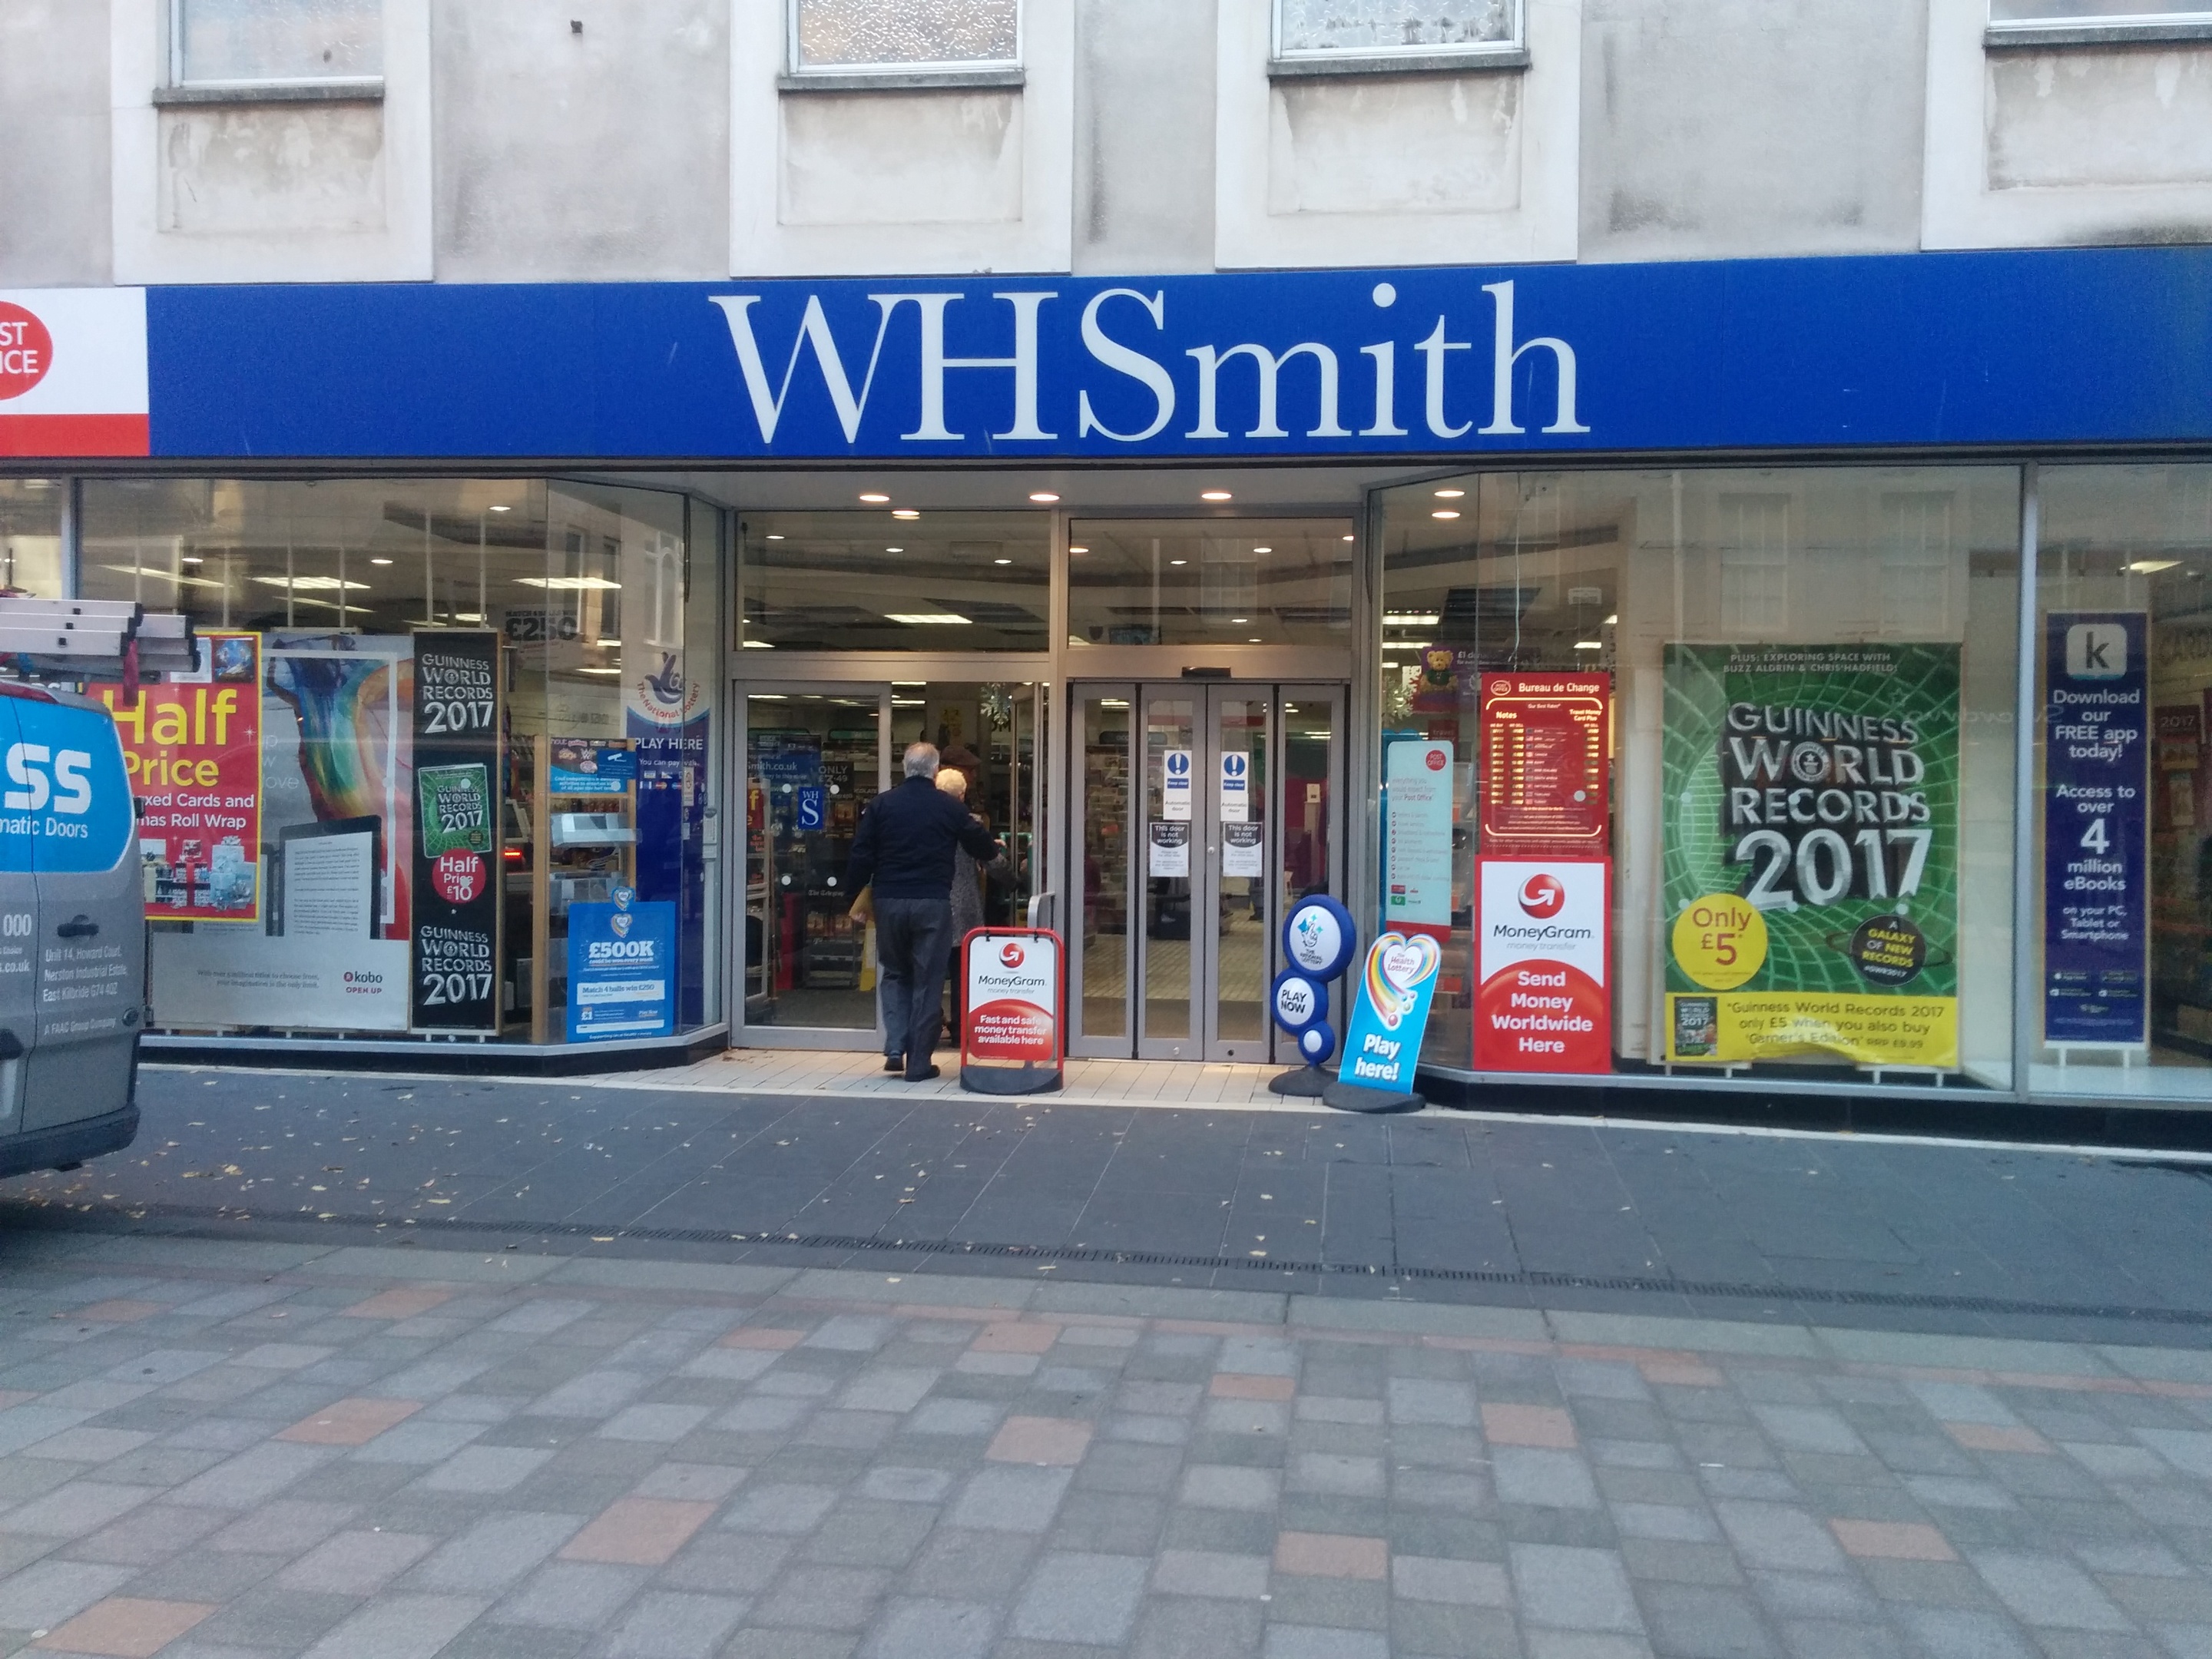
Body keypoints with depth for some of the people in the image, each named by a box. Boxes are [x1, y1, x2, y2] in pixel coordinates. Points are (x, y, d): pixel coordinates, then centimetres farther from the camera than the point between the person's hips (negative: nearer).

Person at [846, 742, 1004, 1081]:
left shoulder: (882, 804, 1)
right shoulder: (950, 807, 0)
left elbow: (861, 855, 0)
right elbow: (983, 846, 12)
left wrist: (854, 895, 9)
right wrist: (993, 850, 35)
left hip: (889, 901, 2)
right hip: (933, 903, -2)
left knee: (894, 974, 19)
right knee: (928, 981, 5)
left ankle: (895, 1047, 7)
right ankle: (919, 1063, 6)